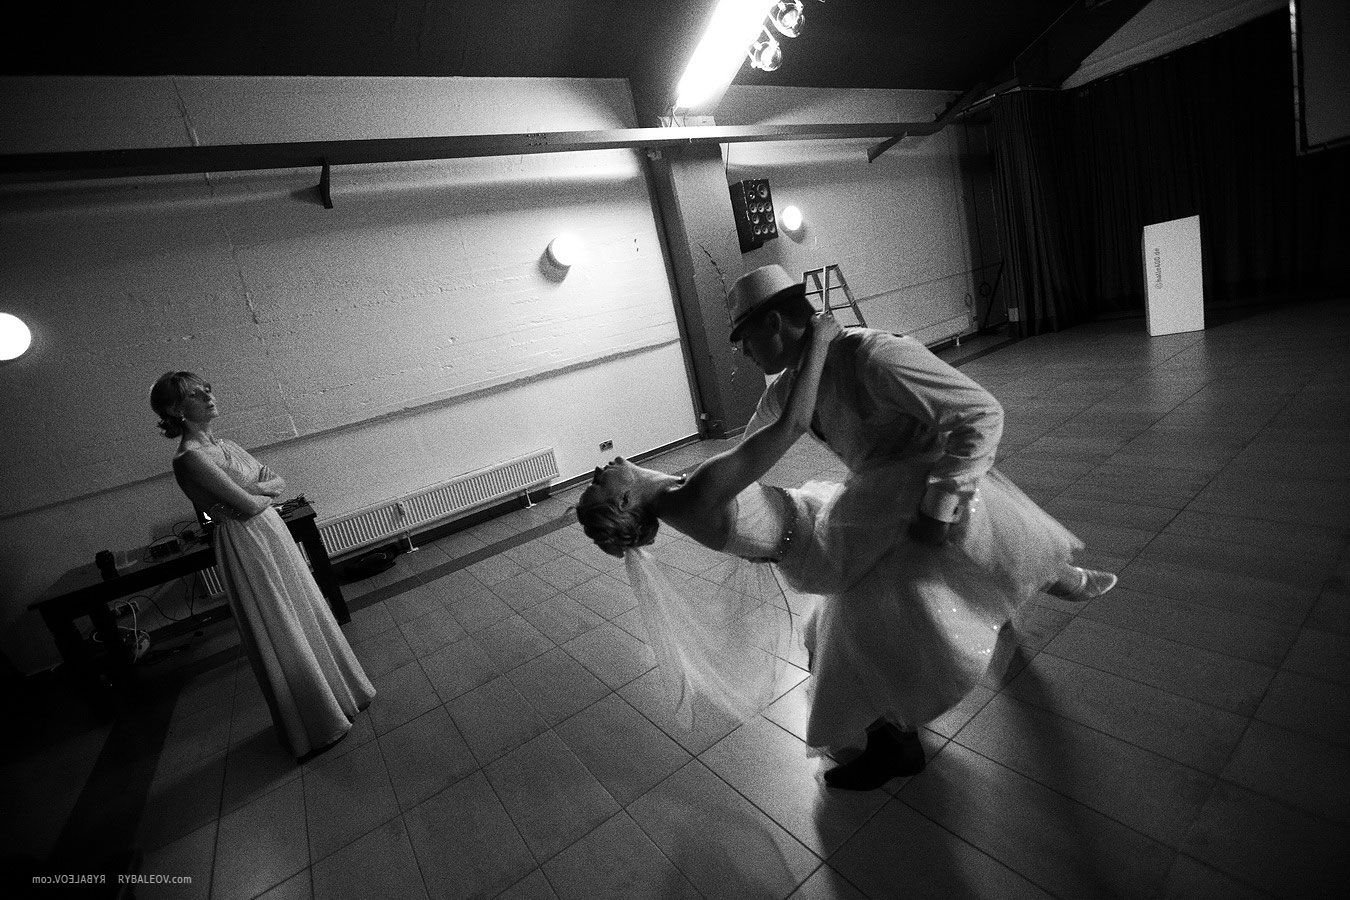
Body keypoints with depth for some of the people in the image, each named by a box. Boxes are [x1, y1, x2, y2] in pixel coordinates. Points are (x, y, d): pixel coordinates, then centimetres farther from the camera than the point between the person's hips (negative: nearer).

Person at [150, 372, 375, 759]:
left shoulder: (224, 445, 8)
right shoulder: (189, 458, -18)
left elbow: (279, 482, 7)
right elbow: (248, 505, -22)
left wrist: (255, 488, -14)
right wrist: (267, 490, -2)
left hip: (274, 533, 8)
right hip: (246, 548, -8)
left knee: (308, 616, 18)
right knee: (282, 638, 6)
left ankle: (337, 691, 37)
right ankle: (313, 728, 24)